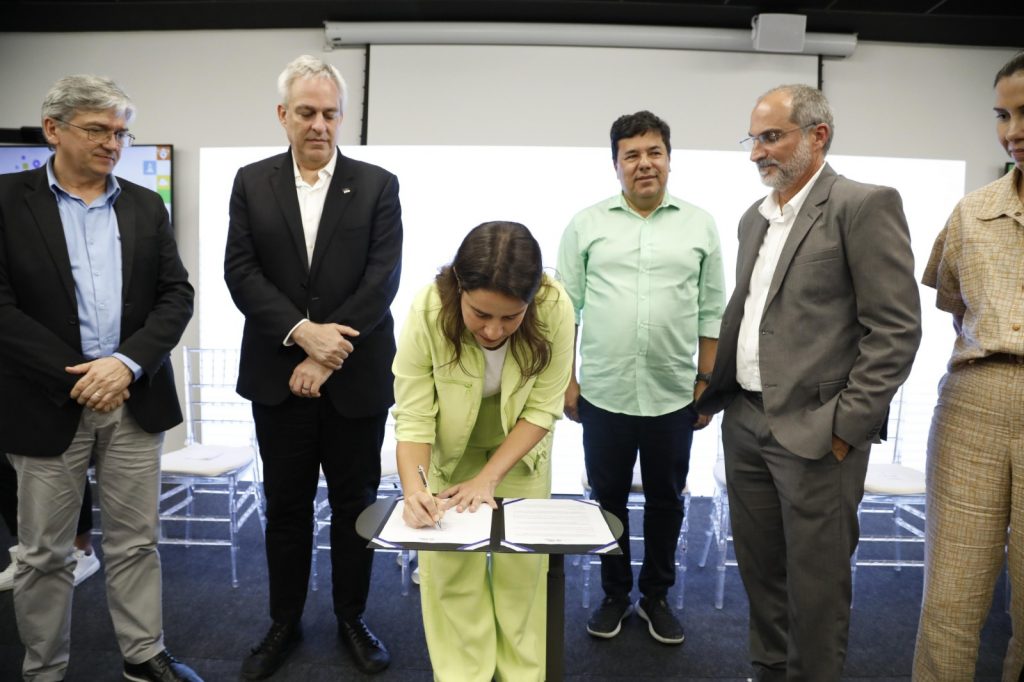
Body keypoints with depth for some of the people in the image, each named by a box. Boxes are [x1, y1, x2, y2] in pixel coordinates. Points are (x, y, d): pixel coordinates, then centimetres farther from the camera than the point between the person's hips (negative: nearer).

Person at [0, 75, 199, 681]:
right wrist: (73, 377, -14)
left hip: (134, 398, 3)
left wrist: (127, 363, -12)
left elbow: (177, 295, 2)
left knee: (136, 541, 13)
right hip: (49, 400, -2)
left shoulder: (147, 207, 8)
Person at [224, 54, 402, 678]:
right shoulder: (252, 183, 6)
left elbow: (383, 278, -9)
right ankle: (285, 624, 31)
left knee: (356, 504, 11)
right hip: (278, 376, 2)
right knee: (286, 506, 13)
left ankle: (353, 618, 30)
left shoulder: (378, 185, 0)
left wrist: (326, 355, -14)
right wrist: (302, 333, -17)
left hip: (356, 375, -1)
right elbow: (241, 271, -3)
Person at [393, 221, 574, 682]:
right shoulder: (428, 312, -33)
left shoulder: (555, 308, -32)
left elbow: (542, 409, -22)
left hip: (519, 452, 1)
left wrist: (488, 478, -27)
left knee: (521, 566, 7)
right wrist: (413, 489, -42)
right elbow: (413, 417, -26)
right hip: (449, 450, 0)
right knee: (451, 570, 1)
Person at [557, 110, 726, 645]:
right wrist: (567, 381, -1)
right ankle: (615, 594, 32)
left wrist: (706, 385, 3)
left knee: (665, 500, 14)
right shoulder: (587, 224, 2)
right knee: (609, 498, 13)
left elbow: (711, 314, 6)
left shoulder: (700, 225, 5)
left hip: (673, 396, 1)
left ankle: (656, 596, 34)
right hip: (603, 394, 0)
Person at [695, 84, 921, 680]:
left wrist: (846, 426, -15)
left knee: (815, 581, 7)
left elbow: (897, 329, -13)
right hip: (745, 422, 7)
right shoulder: (755, 218, 14)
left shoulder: (866, 205, -8)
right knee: (759, 567, 18)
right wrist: (715, 394, 12)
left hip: (814, 431, -7)